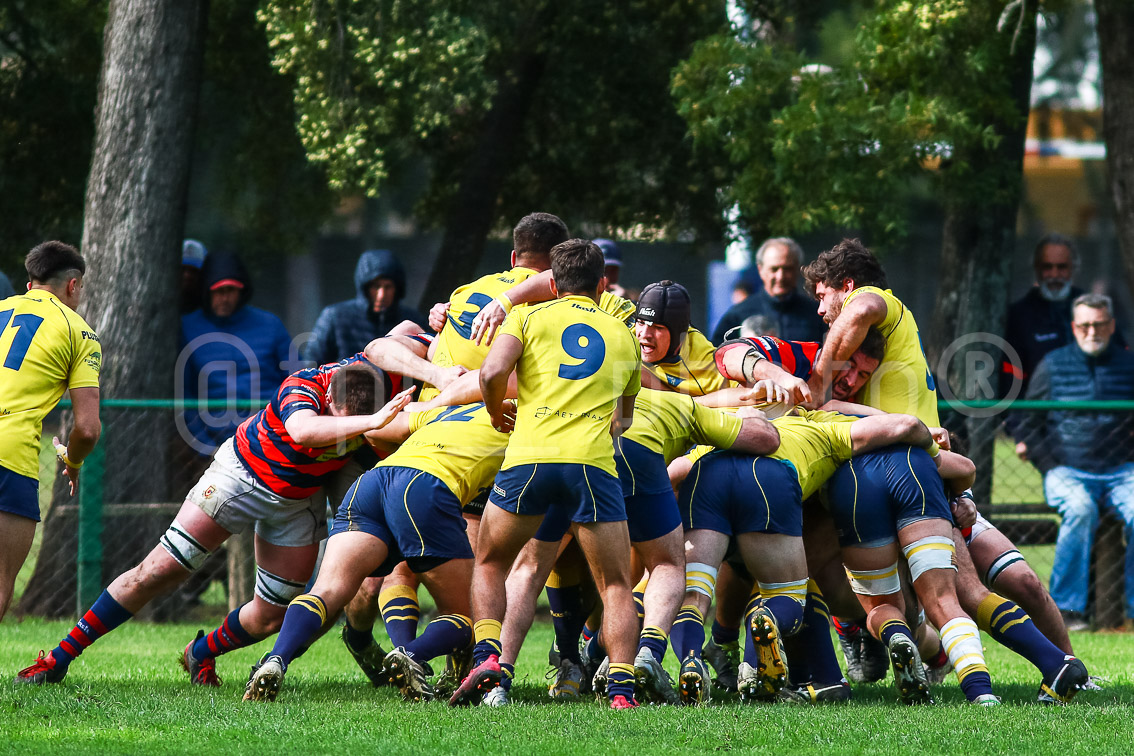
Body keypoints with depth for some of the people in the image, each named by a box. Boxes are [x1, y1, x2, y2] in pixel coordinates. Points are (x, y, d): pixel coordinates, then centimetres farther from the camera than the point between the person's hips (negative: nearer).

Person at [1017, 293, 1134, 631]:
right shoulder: (1052, 365, 9)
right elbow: (1029, 424, 12)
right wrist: (1052, 469, -1)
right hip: (1067, 471, -1)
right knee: (1080, 510, -35)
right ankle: (1067, 607, -30)